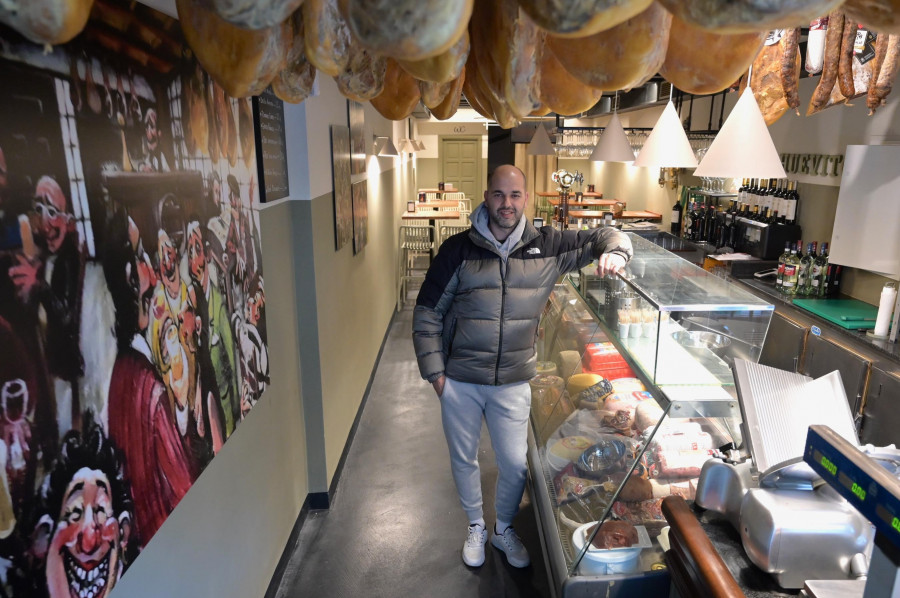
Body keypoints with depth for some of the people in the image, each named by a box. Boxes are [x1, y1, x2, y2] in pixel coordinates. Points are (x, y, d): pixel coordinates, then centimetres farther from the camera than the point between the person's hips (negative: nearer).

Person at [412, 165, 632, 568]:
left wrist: (614, 252, -17)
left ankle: (504, 528, 43)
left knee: (515, 465, 12)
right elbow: (427, 313, -2)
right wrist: (434, 370, -5)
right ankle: (476, 527, 45)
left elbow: (603, 237, 8)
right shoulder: (458, 249, -7)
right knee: (463, 460, 17)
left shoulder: (546, 247, -2)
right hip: (460, 382, 0)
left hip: (513, 384, 1)